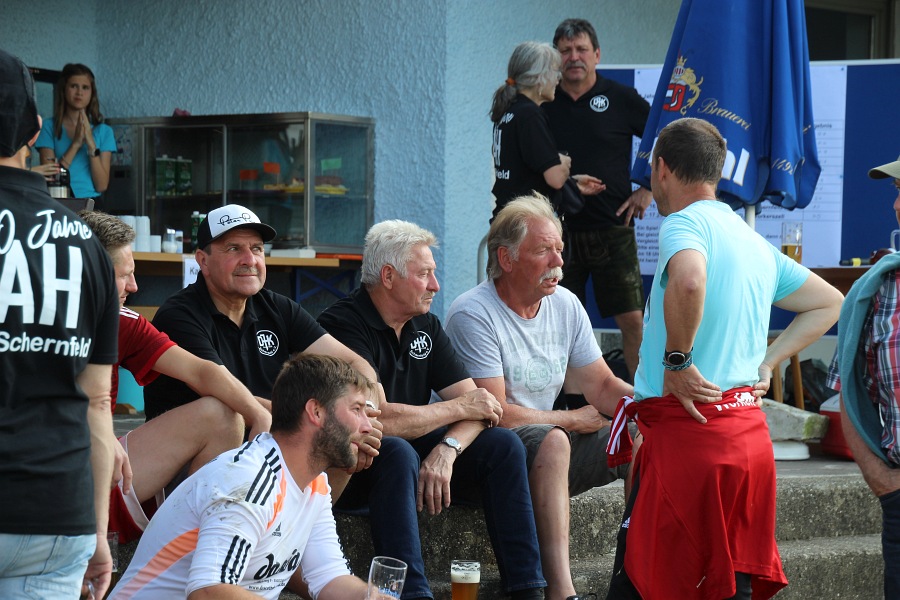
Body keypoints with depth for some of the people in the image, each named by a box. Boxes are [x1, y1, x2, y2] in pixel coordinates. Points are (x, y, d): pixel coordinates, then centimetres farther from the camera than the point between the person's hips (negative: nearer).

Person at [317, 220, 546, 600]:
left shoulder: (425, 327, 7)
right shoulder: (344, 326, -18)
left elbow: (476, 404, 0)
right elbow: (377, 419, -29)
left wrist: (447, 449, -23)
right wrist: (459, 408, -15)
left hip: (409, 457, 8)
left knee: (502, 445, -9)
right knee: (397, 452, -37)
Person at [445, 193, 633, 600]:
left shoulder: (565, 305, 7)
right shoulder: (473, 315, -15)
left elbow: (603, 388, 8)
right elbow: (496, 414, -18)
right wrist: (574, 420, -7)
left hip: (549, 445, 7)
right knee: (552, 440, -36)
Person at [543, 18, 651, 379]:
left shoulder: (620, 99, 1)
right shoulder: (543, 104, 6)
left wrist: (647, 190, 3)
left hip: (612, 230, -2)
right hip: (558, 231, 2)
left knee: (632, 319, -4)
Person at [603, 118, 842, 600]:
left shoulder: (685, 223, -9)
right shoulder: (756, 243, 16)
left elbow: (688, 281, -32)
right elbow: (829, 303, 27)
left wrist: (676, 361, -20)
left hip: (686, 432, -8)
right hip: (751, 435, 8)